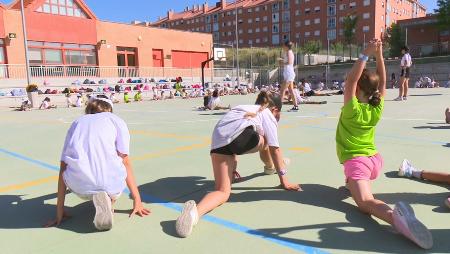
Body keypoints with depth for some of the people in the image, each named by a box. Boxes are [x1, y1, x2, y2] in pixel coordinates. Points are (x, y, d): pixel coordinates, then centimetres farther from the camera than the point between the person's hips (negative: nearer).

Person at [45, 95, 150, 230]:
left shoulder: (77, 123, 24)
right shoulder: (116, 120, 17)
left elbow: (63, 169, 21)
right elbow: (126, 162, 13)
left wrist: (59, 212, 25)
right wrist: (137, 200, 18)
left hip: (80, 188, 3)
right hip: (110, 186, -2)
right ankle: (109, 200, 2)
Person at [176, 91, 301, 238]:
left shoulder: (246, 108, 41)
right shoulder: (267, 114, 23)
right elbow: (274, 149, 15)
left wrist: (232, 167, 53)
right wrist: (283, 178, 20)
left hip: (218, 142, 5)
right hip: (242, 136, -5)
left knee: (223, 192, 0)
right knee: (264, 141, 31)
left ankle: (195, 210, -29)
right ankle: (270, 167, 57)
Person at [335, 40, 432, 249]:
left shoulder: (352, 108, -12)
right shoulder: (377, 109, 1)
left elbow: (351, 79, -19)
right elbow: (382, 82, 8)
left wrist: (366, 55, -16)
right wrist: (379, 54, 1)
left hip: (356, 161, -7)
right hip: (375, 160, 7)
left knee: (366, 202, -29)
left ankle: (394, 216, -57)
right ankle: (353, 183, 45)